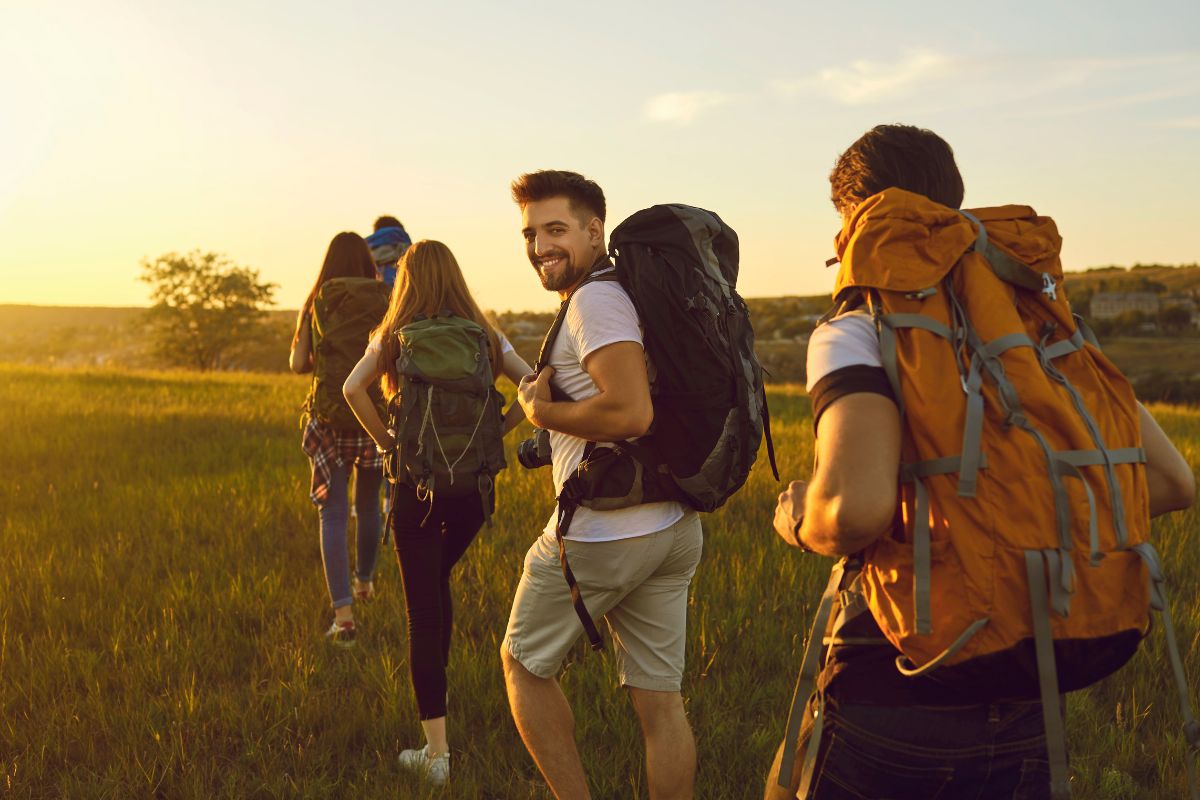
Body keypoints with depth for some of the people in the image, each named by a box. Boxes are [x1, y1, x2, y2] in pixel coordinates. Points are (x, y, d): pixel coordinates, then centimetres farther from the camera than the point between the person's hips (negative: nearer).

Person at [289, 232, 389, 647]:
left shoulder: (316, 304, 1)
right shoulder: (384, 301, -1)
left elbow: (298, 364, -2)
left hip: (330, 418, -1)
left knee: (334, 516, 1)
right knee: (368, 504, 22)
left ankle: (343, 614, -9)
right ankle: (364, 580, 44)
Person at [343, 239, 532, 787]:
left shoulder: (395, 336, 1)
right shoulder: (485, 336, 6)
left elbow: (353, 388, -15)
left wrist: (386, 440, -5)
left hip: (419, 484, -3)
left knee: (424, 610, 2)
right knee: (437, 583, 27)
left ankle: (436, 751, 1)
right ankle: (433, 694, 36)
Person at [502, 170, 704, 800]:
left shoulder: (595, 300, -14)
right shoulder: (632, 291, 15)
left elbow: (631, 411, -27)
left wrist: (539, 410, -13)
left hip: (603, 534, -8)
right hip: (673, 529, 8)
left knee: (523, 663, 13)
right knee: (659, 699, 10)